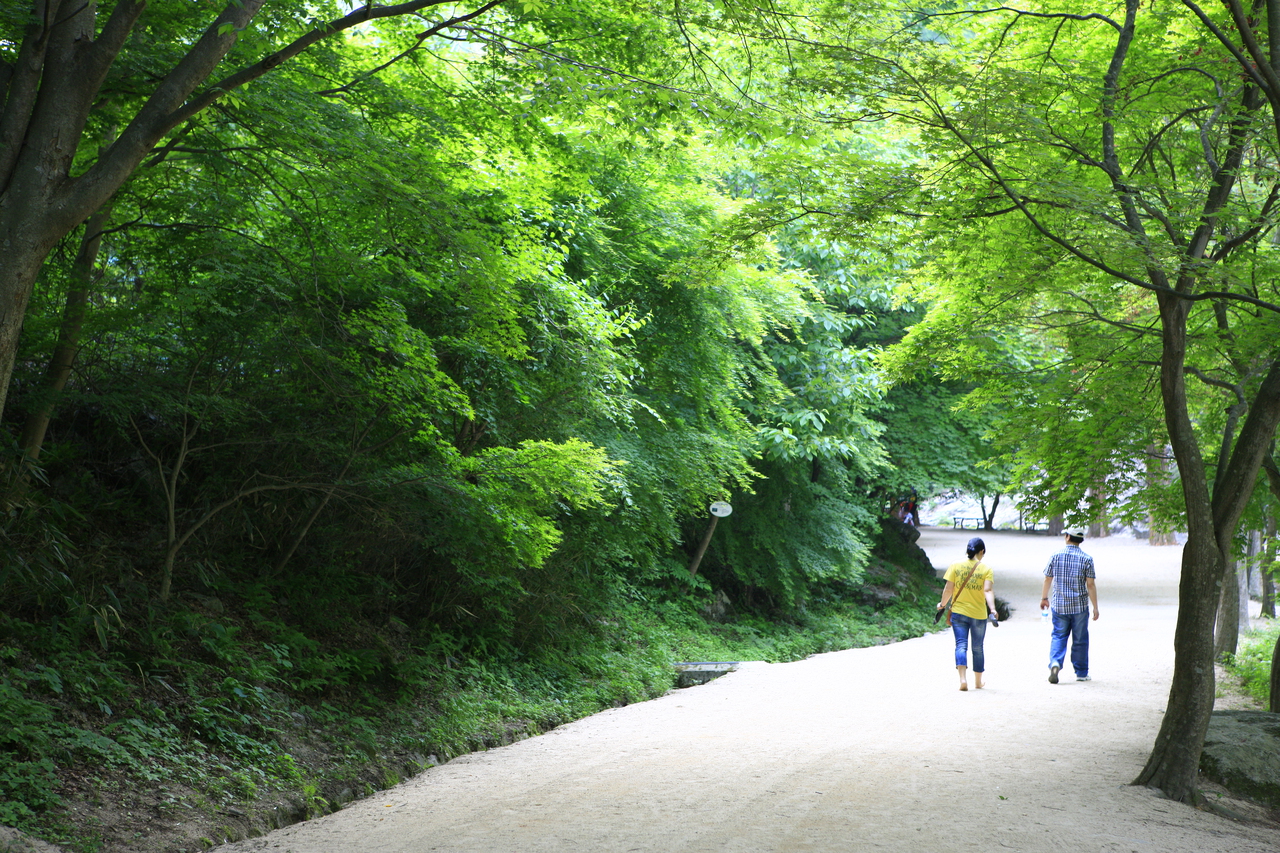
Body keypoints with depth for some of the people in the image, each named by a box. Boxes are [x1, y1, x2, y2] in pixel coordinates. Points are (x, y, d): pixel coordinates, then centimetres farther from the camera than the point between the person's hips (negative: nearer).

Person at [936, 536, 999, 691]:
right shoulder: (986, 569, -3)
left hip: (958, 612, 0)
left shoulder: (955, 566, -1)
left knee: (961, 645, -1)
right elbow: (988, 590, -16)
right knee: (977, 648, 13)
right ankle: (978, 683, 25)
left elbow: (948, 589, -2)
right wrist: (992, 609, -22)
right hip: (979, 614, 0)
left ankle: (963, 679, -20)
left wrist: (942, 604, 13)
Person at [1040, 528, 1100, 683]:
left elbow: (1047, 579, 6)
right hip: (1079, 606, -1)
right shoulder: (1086, 559, -7)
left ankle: (1055, 662, -15)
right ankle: (1081, 672, 17)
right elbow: (1090, 584, -8)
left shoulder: (1055, 556, -2)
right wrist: (1095, 607, -2)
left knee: (1058, 636, 9)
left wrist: (1044, 598, 21)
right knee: (1080, 639, 9)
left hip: (1059, 605, 1)